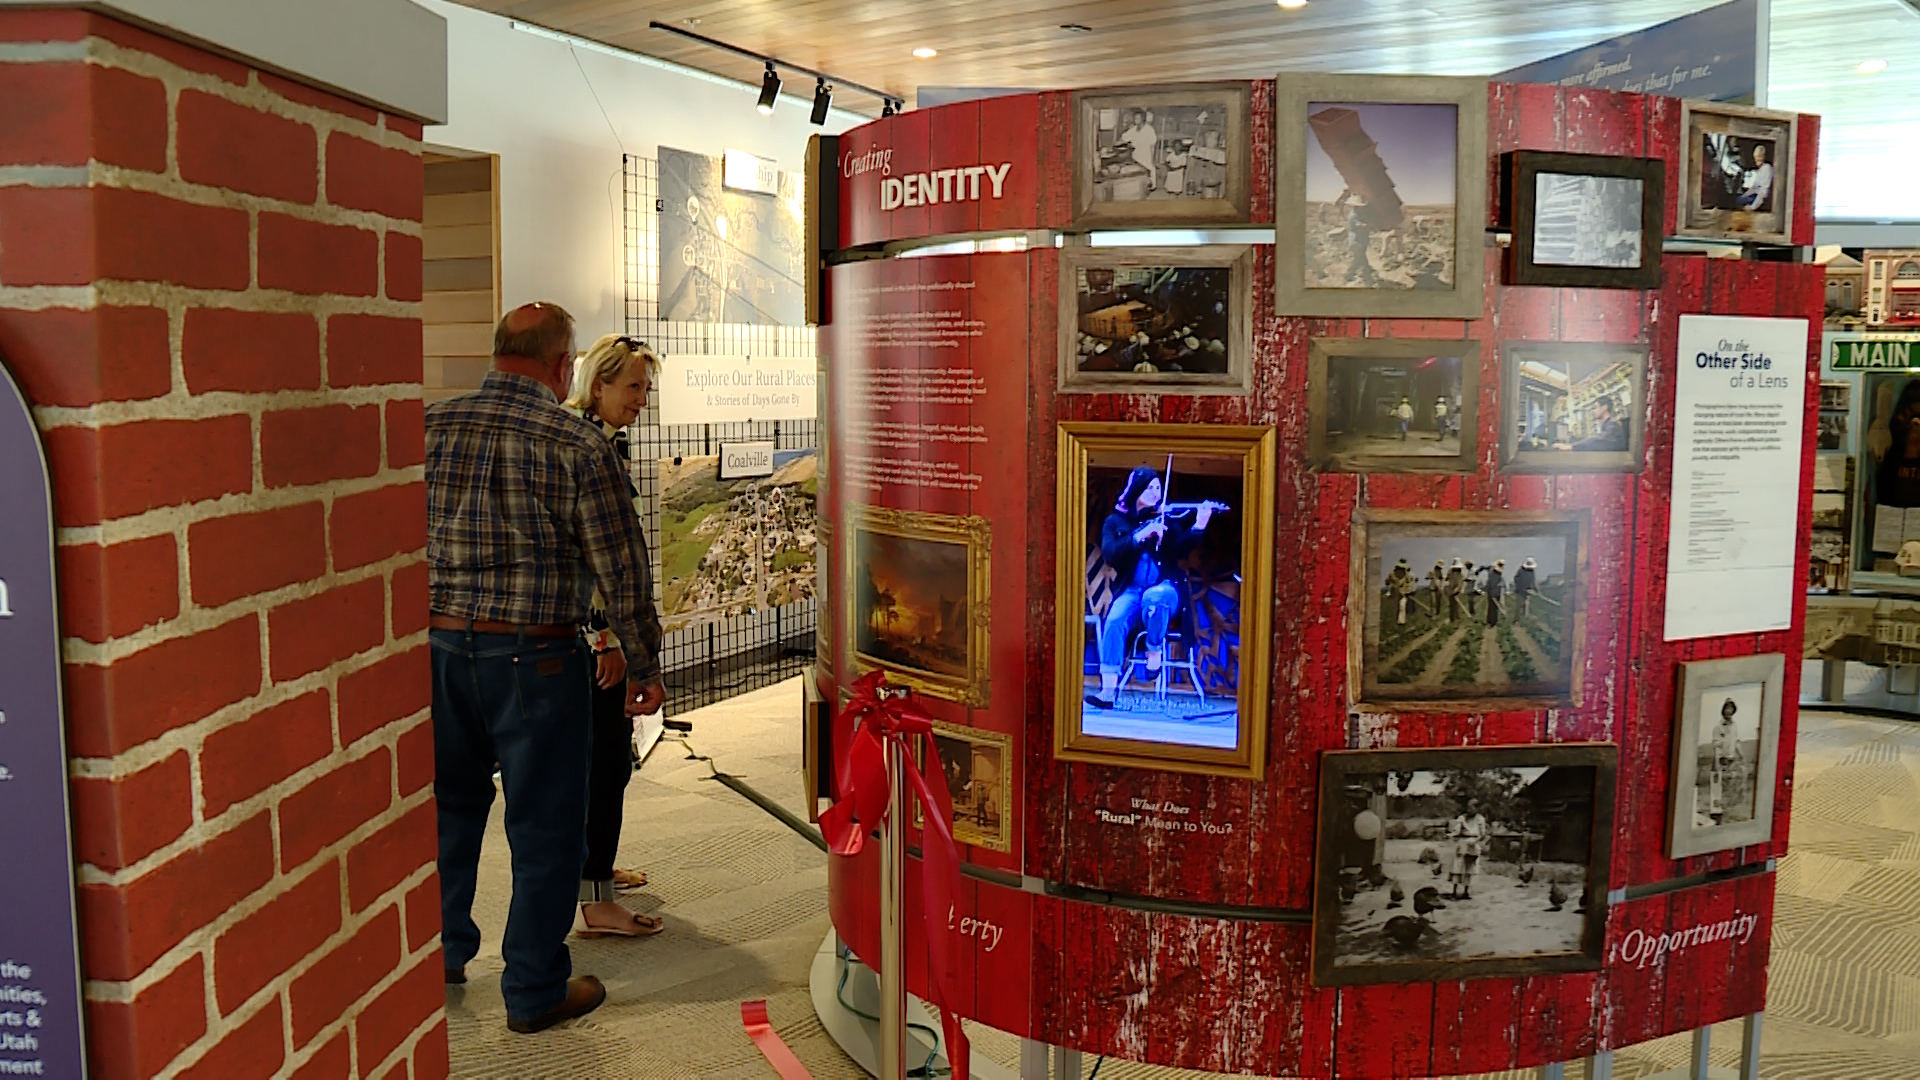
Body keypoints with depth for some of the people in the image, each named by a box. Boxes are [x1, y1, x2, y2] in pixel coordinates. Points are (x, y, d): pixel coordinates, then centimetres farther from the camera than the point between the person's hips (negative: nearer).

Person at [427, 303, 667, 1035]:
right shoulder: (577, 445, -11)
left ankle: (438, 956, 37)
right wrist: (644, 666, 1)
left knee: (449, 807, 22)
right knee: (544, 826, 8)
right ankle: (535, 990, 19)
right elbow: (621, 570, -9)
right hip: (533, 655, -5)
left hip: (438, 645, 5)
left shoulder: (429, 426, 2)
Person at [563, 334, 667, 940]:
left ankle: (595, 865, 34)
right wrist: (609, 636, -24)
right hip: (594, 629, -10)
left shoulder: (608, 441, 14)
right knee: (606, 758, -5)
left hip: (605, 623, 10)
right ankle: (596, 902, 1)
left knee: (606, 750, 20)